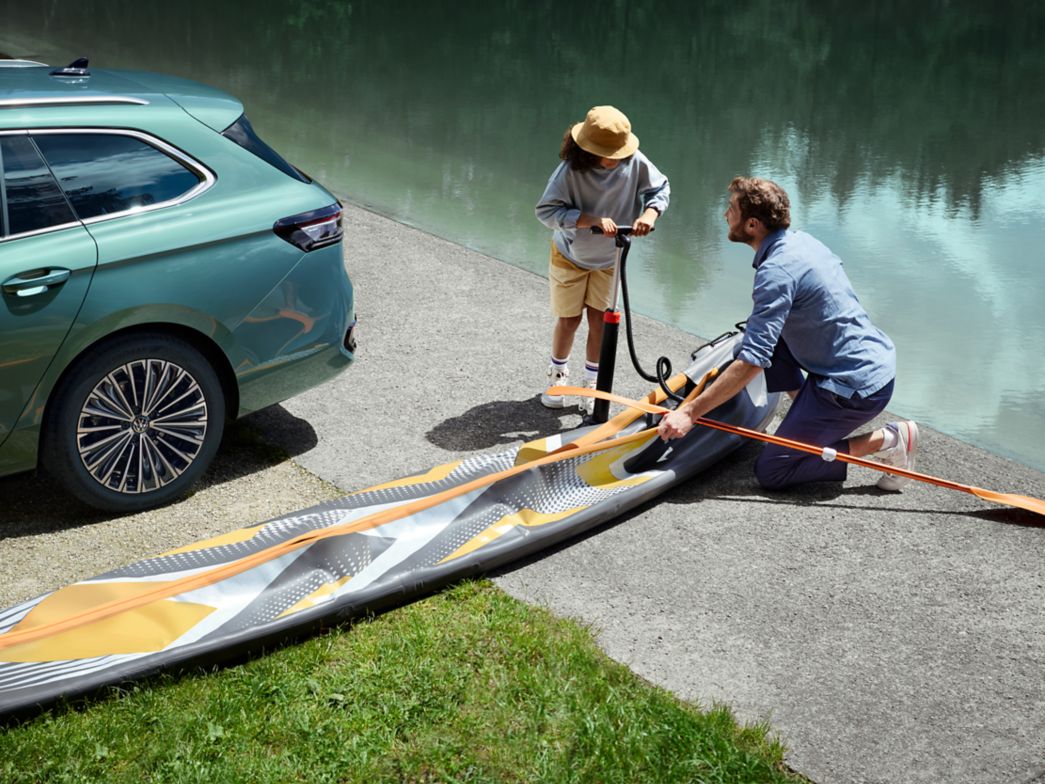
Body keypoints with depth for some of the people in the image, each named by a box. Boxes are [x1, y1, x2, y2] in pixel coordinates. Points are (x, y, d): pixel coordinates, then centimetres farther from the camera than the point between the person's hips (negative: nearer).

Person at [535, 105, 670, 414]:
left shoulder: (634, 162, -22)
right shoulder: (571, 170, -31)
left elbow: (661, 188, -8)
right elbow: (546, 210, -35)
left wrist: (650, 214, -29)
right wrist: (591, 220, -43)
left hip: (609, 259, 3)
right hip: (570, 255, -2)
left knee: (600, 320, 7)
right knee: (569, 320, 9)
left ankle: (592, 384, 25)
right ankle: (558, 374, 36)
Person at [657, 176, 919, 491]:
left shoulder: (777, 270, -20)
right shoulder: (800, 240, 8)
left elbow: (752, 362, -26)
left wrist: (689, 412, -24)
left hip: (854, 388, -9)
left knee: (770, 473, -4)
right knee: (769, 334, 18)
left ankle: (884, 441, -4)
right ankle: (810, 415, 17)